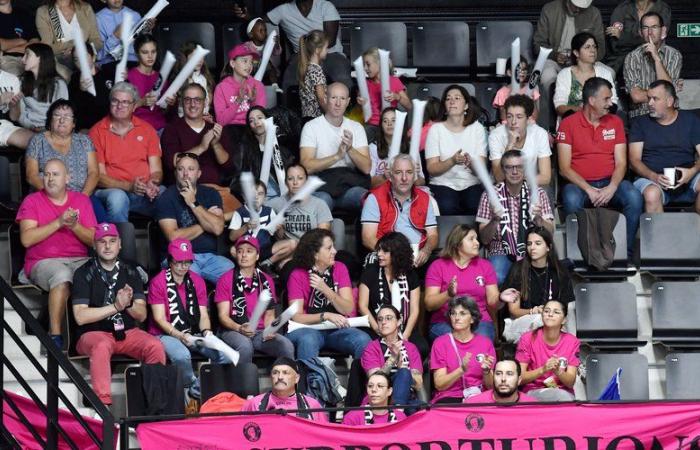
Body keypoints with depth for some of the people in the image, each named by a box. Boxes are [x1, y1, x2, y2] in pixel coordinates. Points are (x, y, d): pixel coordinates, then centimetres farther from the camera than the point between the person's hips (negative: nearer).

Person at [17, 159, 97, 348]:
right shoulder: (32, 201, 6)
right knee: (62, 275, -38)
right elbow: (26, 239, -8)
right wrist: (59, 222, -13)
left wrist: (74, 226, -13)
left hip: (79, 260, 3)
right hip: (43, 261, -3)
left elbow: (94, 240, 7)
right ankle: (55, 334, -34)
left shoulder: (81, 200, 14)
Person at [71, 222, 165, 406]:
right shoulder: (84, 274, 0)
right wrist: (115, 306, -17)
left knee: (155, 346, -25)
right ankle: (103, 403, -41)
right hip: (94, 333, -4)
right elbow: (80, 317, -11)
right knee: (101, 346, -38)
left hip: (128, 332, 4)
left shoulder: (130, 273, 12)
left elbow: (142, 315, 6)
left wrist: (129, 304, -17)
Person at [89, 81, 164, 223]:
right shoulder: (97, 132, 5)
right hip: (111, 190, -2)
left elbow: (156, 170, 13)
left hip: (143, 192, 2)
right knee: (117, 197, -39)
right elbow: (98, 176, 0)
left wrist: (152, 184, -13)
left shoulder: (147, 130, 15)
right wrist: (129, 186, -16)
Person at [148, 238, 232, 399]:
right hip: (166, 334, -5)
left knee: (225, 354, -21)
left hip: (193, 334, 5)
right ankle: (197, 389, -14)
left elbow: (203, 315, 9)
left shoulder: (197, 281, 11)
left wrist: (206, 331, -14)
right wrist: (180, 336, -23)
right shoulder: (158, 282, -4)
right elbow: (159, 319, -9)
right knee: (181, 355, -39)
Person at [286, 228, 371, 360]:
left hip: (337, 329, 3)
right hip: (309, 329, -3)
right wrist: (326, 316, -24)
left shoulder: (339, 269, 4)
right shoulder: (298, 275, -5)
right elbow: (297, 316, -10)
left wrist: (325, 289, -17)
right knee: (308, 340, -37)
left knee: (363, 340, -27)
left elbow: (348, 309, -4)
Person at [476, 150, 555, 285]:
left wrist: (538, 219, -20)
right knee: (496, 277, -35)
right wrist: (495, 220, -18)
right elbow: (484, 239, 1)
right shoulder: (490, 195, 4)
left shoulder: (538, 193, 8)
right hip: (501, 253, -1)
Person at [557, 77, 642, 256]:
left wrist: (612, 188, -17)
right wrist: (588, 190, -19)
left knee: (634, 197, -28)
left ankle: (625, 252, -17)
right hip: (580, 183, -3)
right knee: (572, 200, -37)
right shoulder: (568, 124, -1)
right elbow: (564, 168, -5)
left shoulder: (615, 122, 9)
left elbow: (621, 163, 4)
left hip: (610, 182, 3)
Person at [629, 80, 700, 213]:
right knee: (651, 195, -36)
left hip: (685, 178, 1)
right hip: (651, 179, -1)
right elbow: (635, 160, 3)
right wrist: (654, 177, -17)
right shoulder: (641, 124, 11)